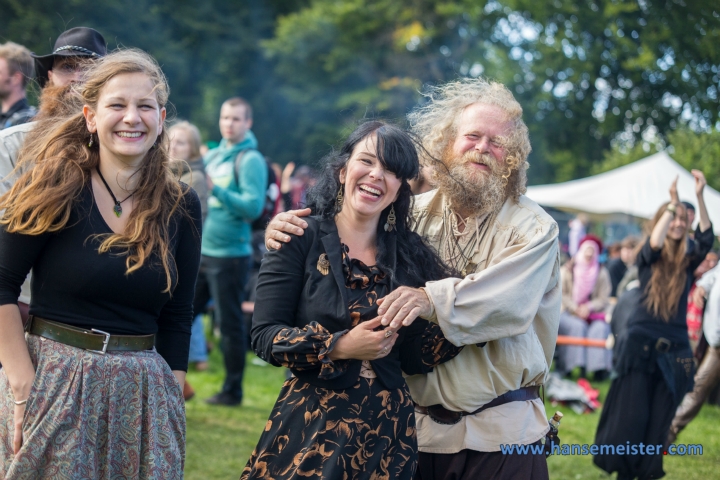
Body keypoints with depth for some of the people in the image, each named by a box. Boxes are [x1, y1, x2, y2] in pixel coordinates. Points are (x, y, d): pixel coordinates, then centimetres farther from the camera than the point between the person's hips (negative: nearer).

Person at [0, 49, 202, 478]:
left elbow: (176, 317, 8)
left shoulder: (181, 207, 3)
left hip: (142, 391, 3)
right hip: (52, 377, -3)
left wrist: (174, 403, 3)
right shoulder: (54, 185, -7)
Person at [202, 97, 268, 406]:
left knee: (229, 323, -1)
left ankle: (232, 390, 9)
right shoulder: (213, 155, 14)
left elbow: (253, 207, -20)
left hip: (230, 254, -8)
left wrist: (216, 190, -26)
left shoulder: (250, 160, -9)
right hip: (201, 250, 8)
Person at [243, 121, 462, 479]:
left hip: (388, 433, 3)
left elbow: (413, 358, 4)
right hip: (310, 427, -3)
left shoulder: (410, 255, 4)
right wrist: (340, 346, -20)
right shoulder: (302, 239, -5)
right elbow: (264, 335, -10)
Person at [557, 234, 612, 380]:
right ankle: (578, 365, -33)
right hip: (570, 313, -1)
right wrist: (576, 309, -14)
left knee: (600, 328, -29)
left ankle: (599, 367, -31)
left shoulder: (602, 273, 8)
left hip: (593, 313, 1)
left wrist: (589, 308, -17)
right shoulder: (567, 270, 5)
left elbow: (603, 299, 1)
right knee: (578, 326, -32)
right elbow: (561, 294, -1)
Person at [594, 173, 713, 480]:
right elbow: (655, 242, -19)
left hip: (674, 350, 3)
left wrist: (700, 197, -17)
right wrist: (672, 202, -19)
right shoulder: (648, 257, 3)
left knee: (660, 420, 5)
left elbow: (706, 239, -8)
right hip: (640, 344, -2)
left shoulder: (688, 262, 8)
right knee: (631, 416, -2)